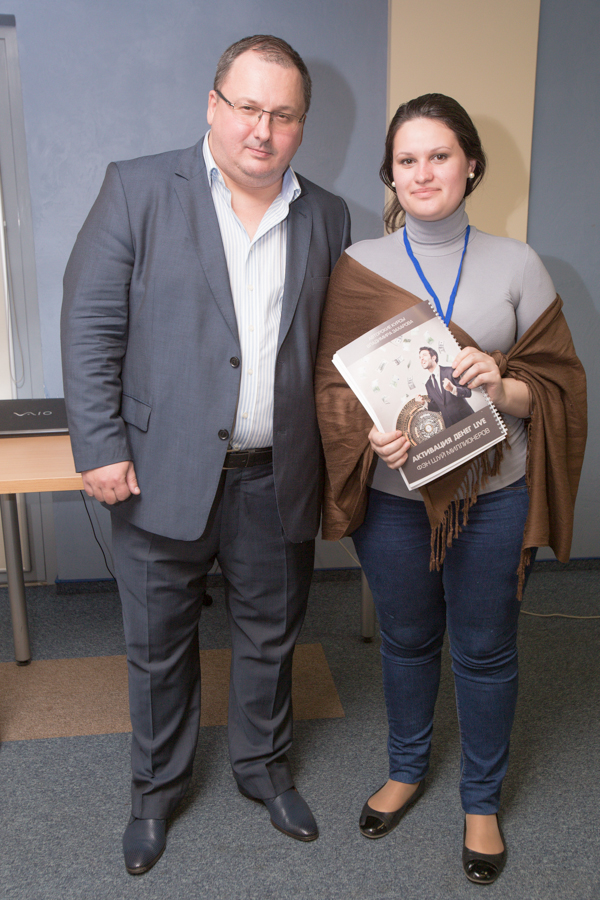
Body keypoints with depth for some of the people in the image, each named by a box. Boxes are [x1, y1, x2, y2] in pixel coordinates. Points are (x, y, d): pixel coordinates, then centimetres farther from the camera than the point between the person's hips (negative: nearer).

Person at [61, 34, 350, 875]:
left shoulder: (327, 217, 7)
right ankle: (157, 787, 40)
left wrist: (336, 456, 4)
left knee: (270, 638, 19)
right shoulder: (138, 189, -3)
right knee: (158, 647, 15)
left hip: (279, 482, 3)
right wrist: (100, 446, -12)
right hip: (163, 477, -2)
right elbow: (91, 325, -6)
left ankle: (264, 766, 45)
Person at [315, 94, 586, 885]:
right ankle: (407, 769, 45)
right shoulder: (359, 267, -2)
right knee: (407, 640, 19)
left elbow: (559, 382, 0)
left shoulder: (516, 265, -2)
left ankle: (482, 800, 38)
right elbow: (333, 380, -1)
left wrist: (504, 387, -21)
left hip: (493, 496, 0)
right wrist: (371, 432, -21)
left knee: (485, 652, 13)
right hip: (395, 495, 1)